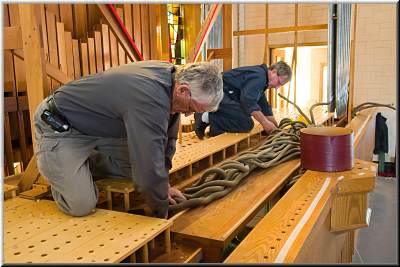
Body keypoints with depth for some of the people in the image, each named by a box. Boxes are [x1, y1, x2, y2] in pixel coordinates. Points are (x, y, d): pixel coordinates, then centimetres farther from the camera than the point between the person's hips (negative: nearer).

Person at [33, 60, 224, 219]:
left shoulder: (172, 75, -8)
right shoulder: (150, 99, -37)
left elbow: (167, 137, 6)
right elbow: (150, 170, -35)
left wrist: (163, 183, 7)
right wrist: (161, 211, -15)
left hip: (98, 129, 8)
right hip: (59, 127, -8)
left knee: (135, 166, -1)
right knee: (81, 206, -15)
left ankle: (85, 164, 20)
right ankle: (53, 170, 14)